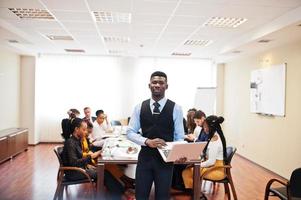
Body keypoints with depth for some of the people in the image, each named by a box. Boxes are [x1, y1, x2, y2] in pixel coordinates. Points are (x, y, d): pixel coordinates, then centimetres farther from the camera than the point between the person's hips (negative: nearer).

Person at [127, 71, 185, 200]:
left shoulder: (175, 108, -4)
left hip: (166, 159, -1)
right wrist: (147, 141, -17)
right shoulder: (139, 107, 1)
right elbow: (130, 132, 0)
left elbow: (179, 137, 0)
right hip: (145, 157, 1)